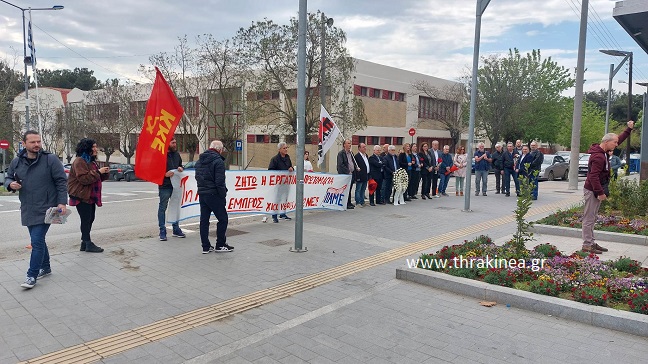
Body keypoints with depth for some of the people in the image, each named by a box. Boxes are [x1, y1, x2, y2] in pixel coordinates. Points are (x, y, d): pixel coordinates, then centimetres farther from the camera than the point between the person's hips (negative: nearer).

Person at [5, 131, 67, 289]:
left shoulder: (51, 159, -9)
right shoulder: (16, 162, 5)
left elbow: (61, 181, -7)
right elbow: (8, 178, 18)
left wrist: (62, 202, -14)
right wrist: (10, 184, -6)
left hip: (45, 209, -5)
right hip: (27, 210, 6)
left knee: (37, 242, -9)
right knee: (38, 240, 17)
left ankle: (32, 276, 0)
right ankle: (45, 267, 34)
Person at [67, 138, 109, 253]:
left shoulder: (91, 161, 17)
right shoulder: (79, 161, -14)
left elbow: (97, 178, 21)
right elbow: (84, 178, -22)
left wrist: (105, 173, 3)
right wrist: (98, 172, -23)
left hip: (90, 195, 9)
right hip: (81, 196, -9)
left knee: (90, 219, 11)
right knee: (86, 219, -6)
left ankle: (85, 243, 19)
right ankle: (88, 244, -1)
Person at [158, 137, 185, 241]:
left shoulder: (176, 154, 12)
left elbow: (180, 164, 25)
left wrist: (180, 168, 3)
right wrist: (165, 174, -23)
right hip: (164, 185, -7)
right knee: (162, 208, 1)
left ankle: (176, 229, 25)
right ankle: (162, 232, 7)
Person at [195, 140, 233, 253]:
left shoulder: (199, 160, 14)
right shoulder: (218, 161, -13)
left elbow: (197, 177, 18)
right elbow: (220, 181, -18)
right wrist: (223, 194, -10)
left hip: (201, 194, 8)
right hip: (214, 194, -8)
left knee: (204, 220, 10)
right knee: (222, 219, 4)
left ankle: (205, 246, 15)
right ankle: (220, 245, 9)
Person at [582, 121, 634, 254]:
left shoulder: (603, 152, 10)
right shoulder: (598, 157, -21)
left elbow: (619, 139, 28)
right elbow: (593, 177, -27)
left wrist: (629, 129, 27)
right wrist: (600, 193, -25)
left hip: (596, 190, 10)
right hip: (592, 191, -10)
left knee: (592, 218, 15)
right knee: (589, 219, -5)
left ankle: (591, 243, 22)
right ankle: (587, 245, 0)